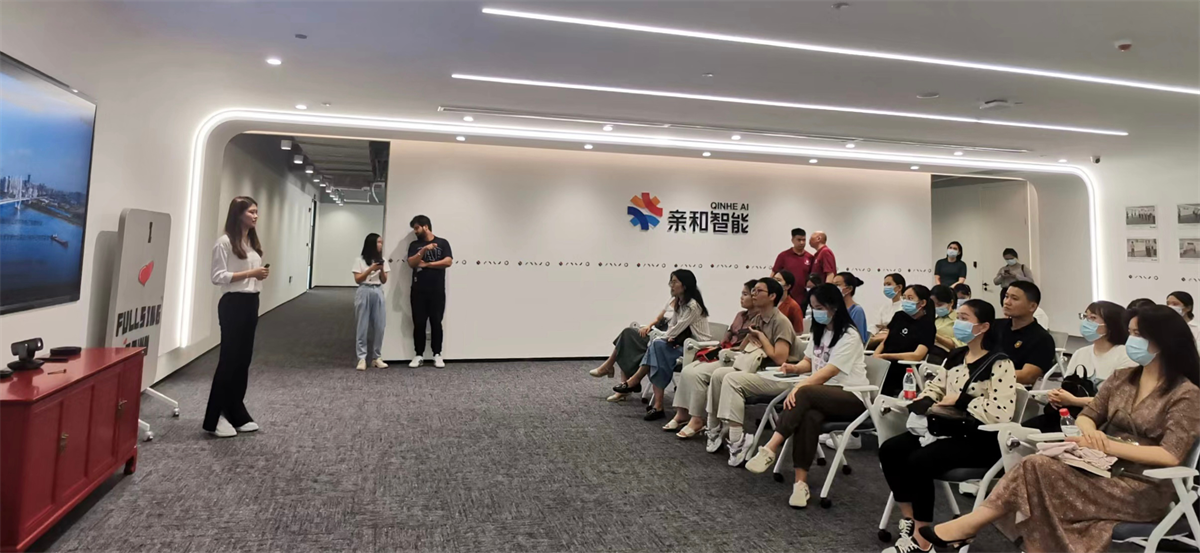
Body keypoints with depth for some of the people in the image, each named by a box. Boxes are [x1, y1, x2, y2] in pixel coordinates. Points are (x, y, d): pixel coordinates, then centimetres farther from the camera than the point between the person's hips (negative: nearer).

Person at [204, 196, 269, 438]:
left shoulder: (253, 242, 14)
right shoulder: (225, 242, -10)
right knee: (229, 358, -3)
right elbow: (218, 277, -15)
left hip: (251, 302, 8)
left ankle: (236, 413, 20)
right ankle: (216, 417, 8)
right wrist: (250, 273, -19)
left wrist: (261, 275, 2)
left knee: (243, 358, 11)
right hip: (233, 303, -8)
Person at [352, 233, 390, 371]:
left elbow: (384, 281, 9)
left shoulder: (382, 260, 10)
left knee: (379, 326, 1)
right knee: (362, 326, -1)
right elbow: (357, 279, -5)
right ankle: (362, 358, 2)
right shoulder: (360, 260, 0)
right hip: (364, 292, -3)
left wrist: (381, 270, -9)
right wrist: (371, 269, -14)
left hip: (378, 293, 4)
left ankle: (376, 357, 10)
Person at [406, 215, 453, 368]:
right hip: (418, 291, 2)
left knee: (436, 323, 1)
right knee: (418, 323, 2)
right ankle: (419, 355, 10)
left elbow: (448, 261, -6)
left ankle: (437, 355, 9)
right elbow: (411, 263, -5)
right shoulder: (414, 245, 10)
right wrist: (424, 250, -18)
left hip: (437, 291, -1)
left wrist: (426, 264, -7)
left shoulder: (442, 242, 6)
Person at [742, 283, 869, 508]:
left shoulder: (849, 336, -11)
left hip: (852, 396, -6)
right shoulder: (820, 331, 16)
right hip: (823, 395, 6)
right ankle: (801, 481, -36)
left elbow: (830, 371, -22)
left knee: (803, 394, -35)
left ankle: (771, 449, -38)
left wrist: (800, 386, -34)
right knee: (809, 416, -31)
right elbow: (810, 363, 19)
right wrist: (794, 368, -5)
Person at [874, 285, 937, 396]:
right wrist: (874, 358, -7)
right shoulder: (899, 316, 15)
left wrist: (883, 356, -13)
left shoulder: (927, 326, -2)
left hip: (900, 373, -5)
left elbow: (917, 355, -15)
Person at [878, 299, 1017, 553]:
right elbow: (934, 386, 20)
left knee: (919, 461, -28)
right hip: (947, 428, 8)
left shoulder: (999, 364, -14)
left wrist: (960, 401, -17)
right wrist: (925, 402, -2)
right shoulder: (955, 356, 12)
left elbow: (1001, 412, -26)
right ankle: (909, 519, 3)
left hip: (980, 439, -8)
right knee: (890, 449, -9)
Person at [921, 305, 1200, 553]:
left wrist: (1107, 445, -22)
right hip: (1105, 470, 6)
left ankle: (970, 525, -20)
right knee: (1040, 467, -28)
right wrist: (1091, 432, -12)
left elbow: (1170, 456, -17)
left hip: (1144, 487, -6)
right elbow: (1086, 417, 12)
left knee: (1038, 468, -29)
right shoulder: (1122, 378, 12)